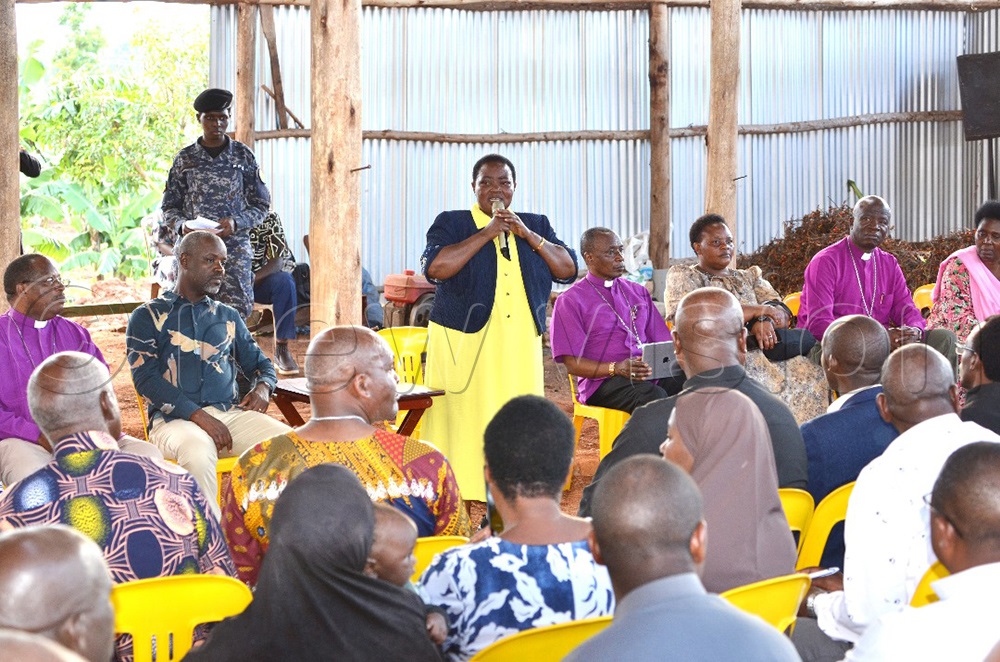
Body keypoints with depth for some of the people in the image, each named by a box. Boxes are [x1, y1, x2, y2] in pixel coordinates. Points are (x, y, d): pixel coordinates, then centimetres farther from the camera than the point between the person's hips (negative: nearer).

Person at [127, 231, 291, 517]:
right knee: (198, 451, -39)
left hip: (229, 413, 4)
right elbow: (146, 378, -4)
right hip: (173, 418, -4)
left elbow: (260, 364, 30)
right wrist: (199, 416, -16)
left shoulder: (228, 317, 24)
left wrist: (262, 387, 3)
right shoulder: (148, 316, 9)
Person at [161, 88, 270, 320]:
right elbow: (169, 206, 12)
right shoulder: (184, 159, 9)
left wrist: (236, 222, -10)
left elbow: (261, 203, 8)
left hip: (234, 247, -1)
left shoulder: (243, 155, 7)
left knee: (237, 311, -10)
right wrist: (181, 225, -10)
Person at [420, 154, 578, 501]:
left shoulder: (536, 224, 16)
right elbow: (435, 267, -13)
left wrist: (526, 234, -5)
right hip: (465, 343, -3)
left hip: (520, 345, 4)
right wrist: (487, 233, -12)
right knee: (465, 420, -7)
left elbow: (568, 269, 6)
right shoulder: (451, 223, 5)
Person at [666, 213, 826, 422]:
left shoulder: (750, 277, 29)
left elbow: (782, 312, 14)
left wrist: (765, 320, -13)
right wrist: (757, 310, -4)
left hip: (759, 350, 5)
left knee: (810, 377, -25)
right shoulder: (681, 276, 14)